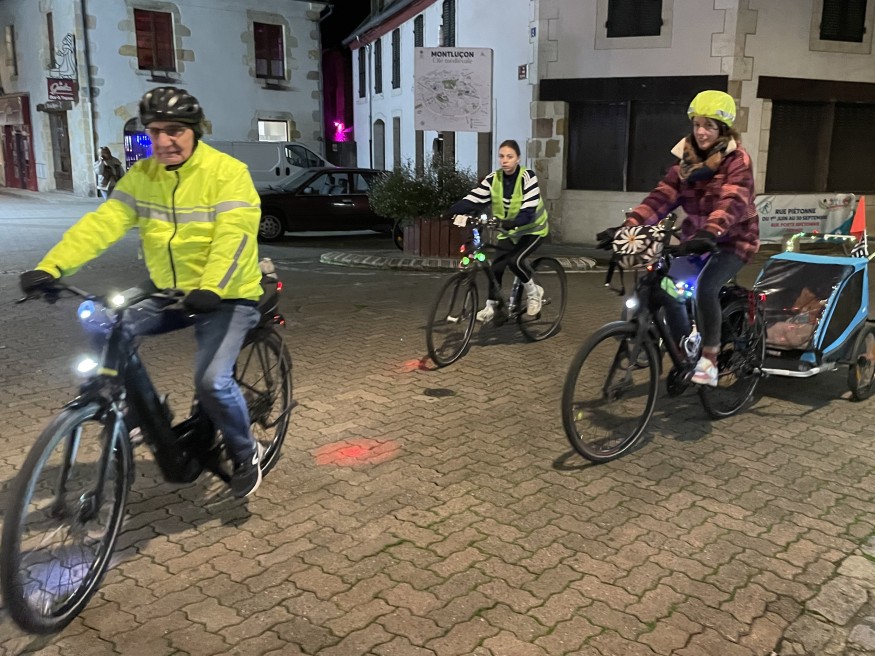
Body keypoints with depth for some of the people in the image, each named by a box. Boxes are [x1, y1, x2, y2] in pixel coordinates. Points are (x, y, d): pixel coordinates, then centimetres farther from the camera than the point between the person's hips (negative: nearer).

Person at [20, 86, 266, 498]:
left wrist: (211, 288, -44)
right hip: (169, 293, 6)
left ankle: (245, 455, 8)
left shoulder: (227, 172, -14)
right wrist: (51, 267, -24)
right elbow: (103, 223, -10)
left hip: (226, 297, -6)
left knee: (211, 381, -21)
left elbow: (234, 236, -27)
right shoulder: (142, 176, 1)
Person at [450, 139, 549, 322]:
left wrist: (512, 222, -51)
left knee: (514, 260, -25)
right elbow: (473, 200, -19)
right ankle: (491, 306, 13)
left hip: (532, 229, -4)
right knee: (496, 266, -6)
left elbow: (529, 211, -32)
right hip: (508, 232, 5)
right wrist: (452, 210, -36)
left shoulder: (527, 177, -23)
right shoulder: (493, 179, -10)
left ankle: (534, 292, 1)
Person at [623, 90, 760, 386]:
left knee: (705, 287, -29)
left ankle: (709, 360, -14)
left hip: (733, 239, -6)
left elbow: (732, 202, -34)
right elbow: (662, 196, -12)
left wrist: (711, 232, -54)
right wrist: (630, 224, -28)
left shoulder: (737, 161, -16)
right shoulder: (686, 159, 1)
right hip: (696, 238, 6)